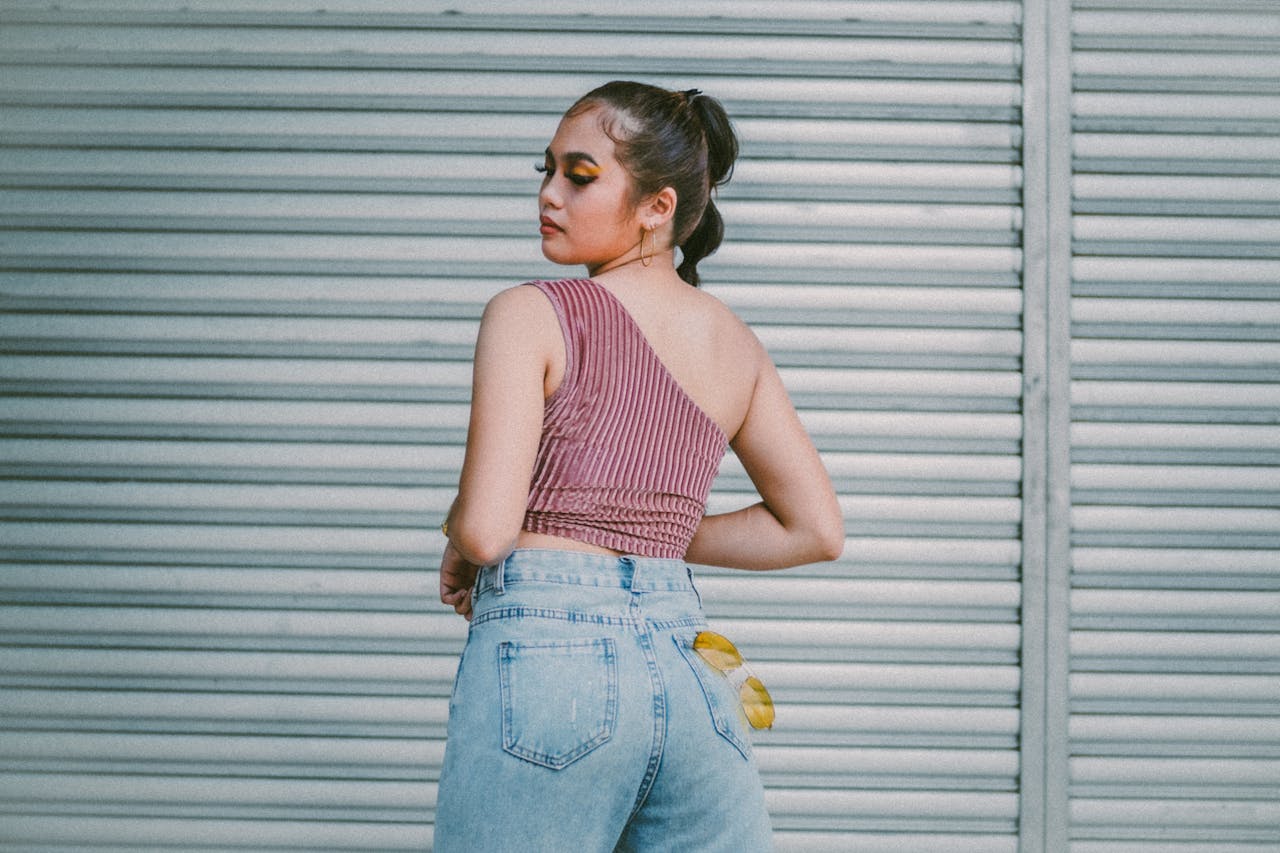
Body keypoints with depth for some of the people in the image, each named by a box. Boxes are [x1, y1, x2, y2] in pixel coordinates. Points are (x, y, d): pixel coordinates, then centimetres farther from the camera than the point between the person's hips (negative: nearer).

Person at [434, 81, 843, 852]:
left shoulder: (531, 316, -4)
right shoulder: (734, 344, 13)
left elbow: (486, 530, -13)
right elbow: (817, 530, 18)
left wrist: (459, 546, 9)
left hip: (547, 650, -5)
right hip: (687, 662, 5)